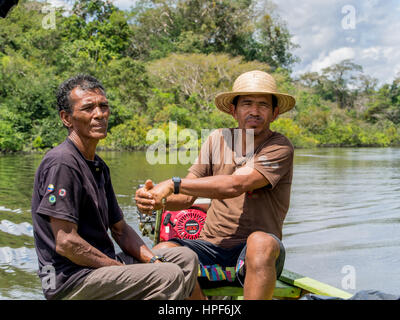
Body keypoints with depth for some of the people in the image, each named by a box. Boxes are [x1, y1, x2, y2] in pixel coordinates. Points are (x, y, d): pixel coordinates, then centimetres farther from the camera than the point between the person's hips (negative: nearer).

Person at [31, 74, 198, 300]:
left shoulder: (99, 166, 14)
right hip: (72, 280, -10)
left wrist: (153, 260, 2)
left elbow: (119, 229, 18)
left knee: (186, 258, 8)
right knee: (169, 276, -22)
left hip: (103, 263, 10)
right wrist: (123, 268, -15)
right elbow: (66, 243, -22)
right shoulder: (61, 164, -17)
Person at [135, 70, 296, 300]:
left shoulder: (280, 147, -6)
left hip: (251, 255, -3)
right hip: (212, 247, 4)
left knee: (261, 242, -38)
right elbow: (186, 198, 3)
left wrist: (173, 184, -23)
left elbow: (235, 185, -23)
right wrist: (158, 199, -19)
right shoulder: (218, 139, 8)